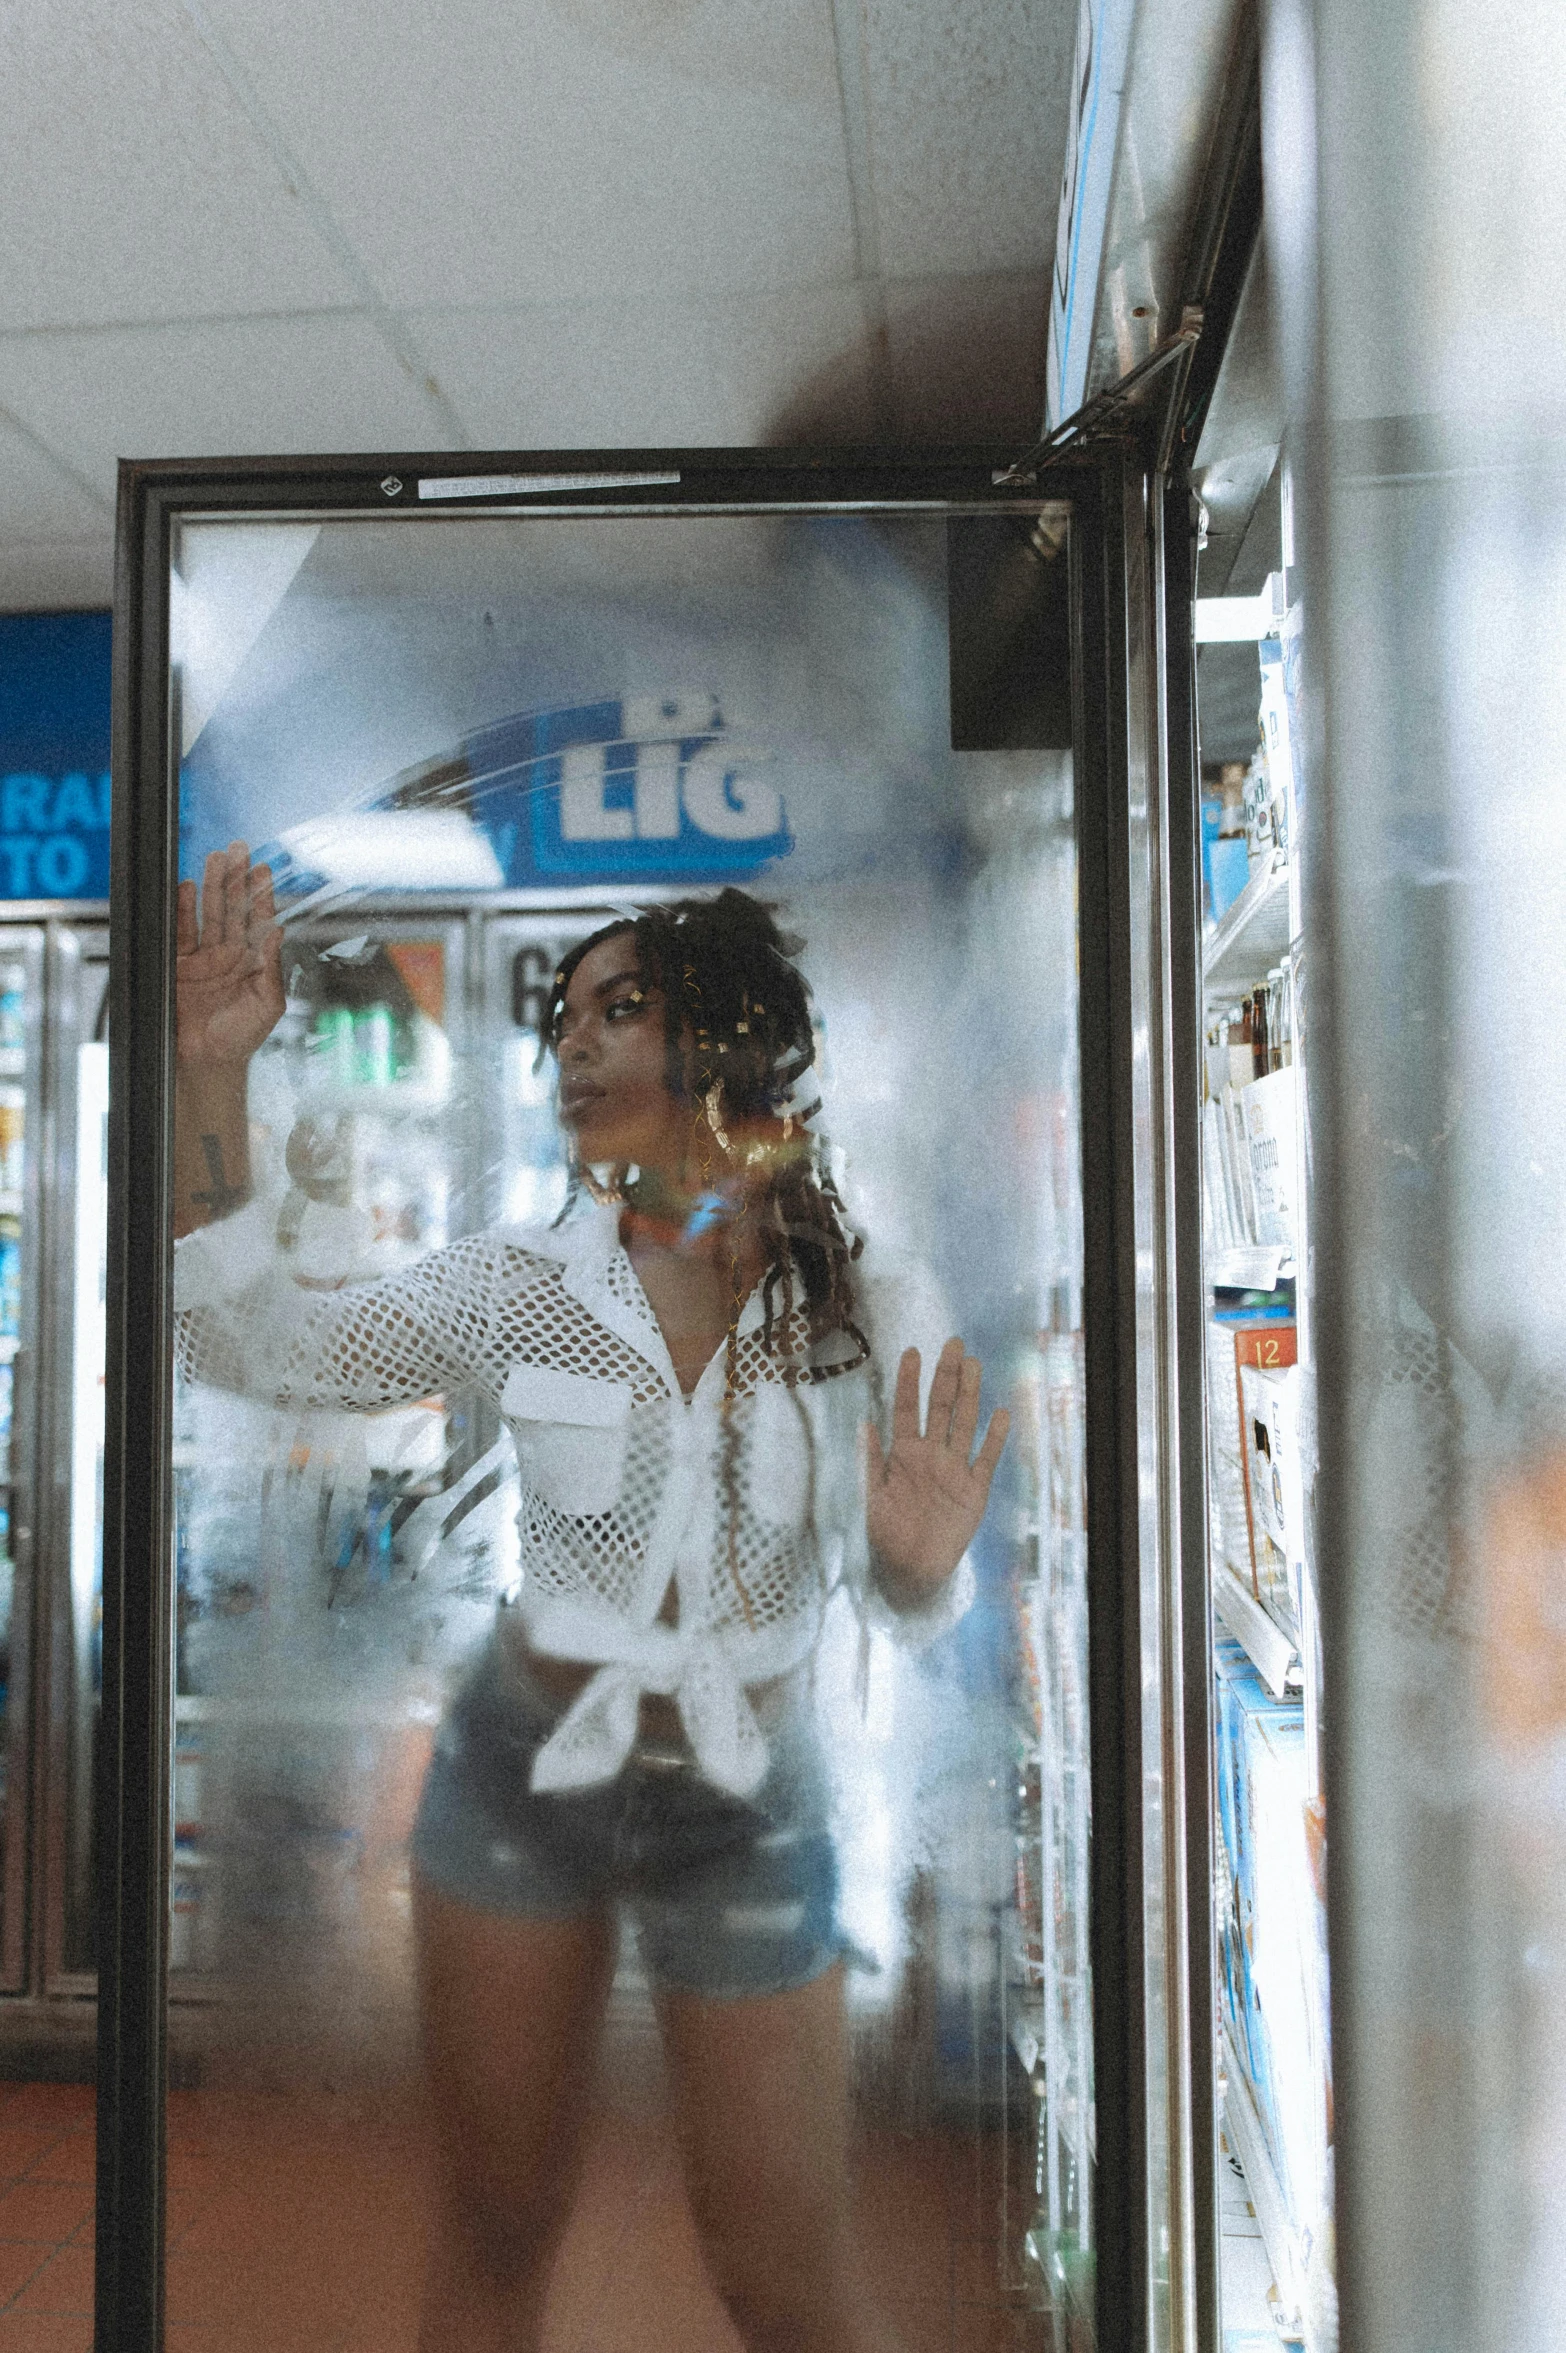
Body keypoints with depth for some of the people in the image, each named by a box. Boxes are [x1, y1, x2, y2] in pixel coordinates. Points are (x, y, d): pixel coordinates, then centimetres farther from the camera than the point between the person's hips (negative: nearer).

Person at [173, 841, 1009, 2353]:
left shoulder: (871, 1315, -12)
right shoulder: (522, 1285, -8)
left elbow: (895, 1603, -5)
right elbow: (253, 1343, -14)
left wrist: (917, 1566, -29)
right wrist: (213, 1070, -23)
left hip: (744, 1814, -1)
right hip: (520, 1776, 2)